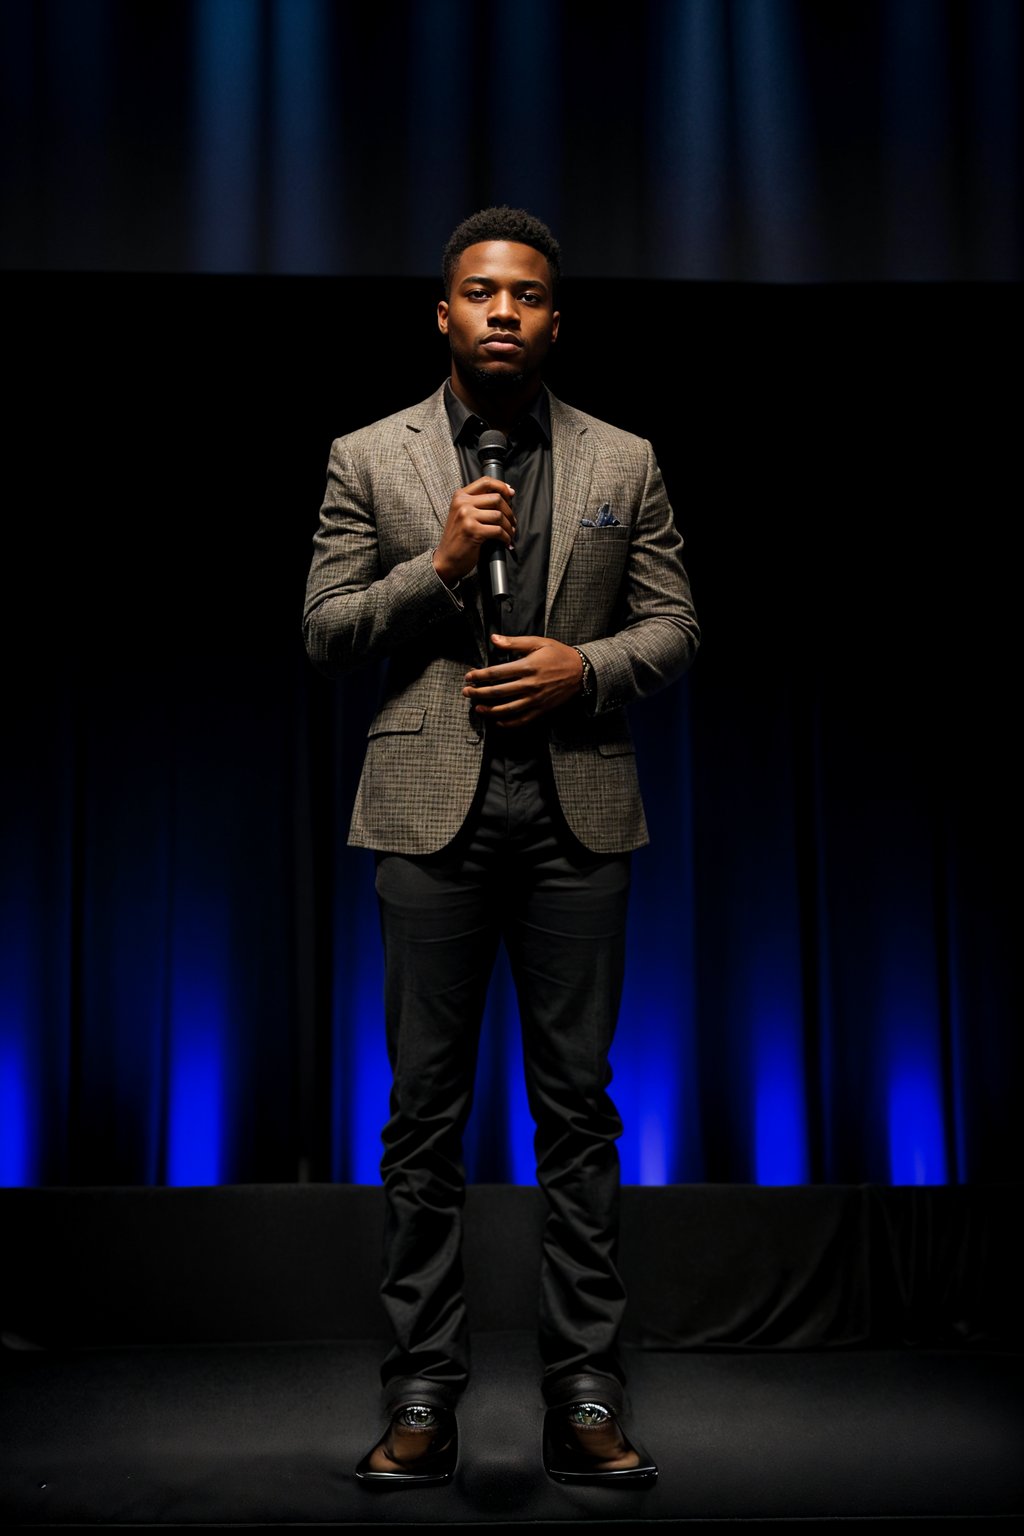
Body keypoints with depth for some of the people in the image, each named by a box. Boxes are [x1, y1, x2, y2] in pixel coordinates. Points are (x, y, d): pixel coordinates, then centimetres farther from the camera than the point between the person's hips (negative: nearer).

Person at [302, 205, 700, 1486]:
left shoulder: (623, 463, 10)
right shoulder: (367, 459, 8)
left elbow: (673, 627, 9)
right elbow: (324, 633, 3)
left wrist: (582, 667, -10)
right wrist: (439, 563, -11)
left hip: (577, 813, 1)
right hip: (432, 812, 0)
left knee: (578, 1103, 4)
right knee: (424, 1109, 4)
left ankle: (584, 1392, 14)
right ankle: (422, 1394, 15)